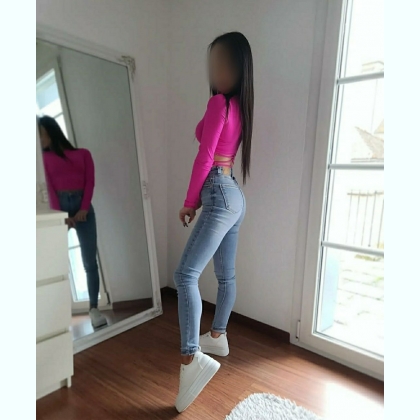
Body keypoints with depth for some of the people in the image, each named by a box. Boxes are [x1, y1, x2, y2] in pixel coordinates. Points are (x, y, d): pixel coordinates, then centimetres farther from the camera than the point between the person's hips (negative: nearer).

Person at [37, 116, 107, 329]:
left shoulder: (83, 154, 12)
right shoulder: (45, 157, 11)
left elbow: (90, 182, 2)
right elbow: (48, 188, -1)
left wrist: (84, 209, -12)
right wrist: (60, 214, -15)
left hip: (83, 207, 0)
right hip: (59, 208, 0)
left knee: (90, 261, -3)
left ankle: (93, 308, 2)